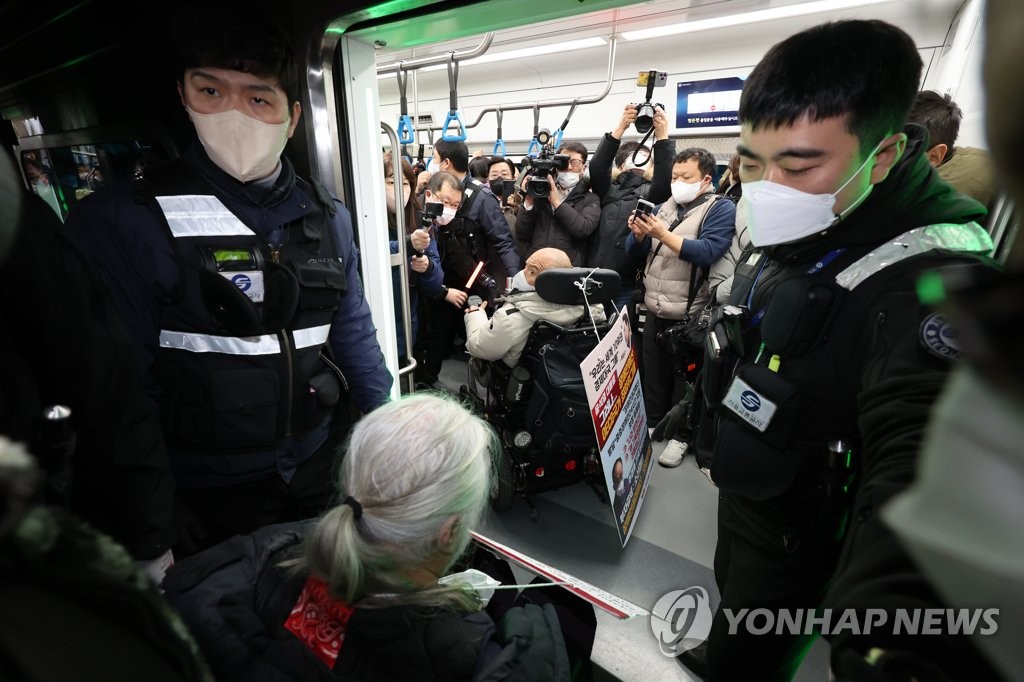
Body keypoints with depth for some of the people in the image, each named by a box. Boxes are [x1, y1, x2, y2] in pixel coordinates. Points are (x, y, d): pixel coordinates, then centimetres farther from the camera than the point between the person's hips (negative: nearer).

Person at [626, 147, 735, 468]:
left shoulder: (721, 209, -6)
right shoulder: (665, 206, 12)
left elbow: (707, 252, -23)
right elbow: (634, 250, 8)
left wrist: (663, 234, -26)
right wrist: (639, 233, -13)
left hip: (688, 316, -5)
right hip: (654, 310, 6)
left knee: (684, 376, 9)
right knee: (653, 373, 17)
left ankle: (681, 435, 25)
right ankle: (652, 422, 35)